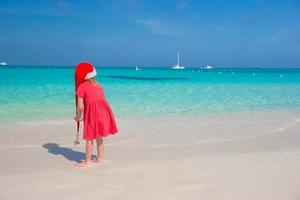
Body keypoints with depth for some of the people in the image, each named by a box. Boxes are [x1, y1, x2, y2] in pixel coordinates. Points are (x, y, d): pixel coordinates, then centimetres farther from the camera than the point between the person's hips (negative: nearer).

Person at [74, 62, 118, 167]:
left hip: (93, 113, -7)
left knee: (89, 138, 5)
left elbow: (80, 106, -4)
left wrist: (77, 117, 13)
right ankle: (100, 158, 28)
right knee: (99, 138, 19)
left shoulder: (81, 87, -2)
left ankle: (87, 162, 12)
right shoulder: (98, 85, 19)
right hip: (104, 110, 7)